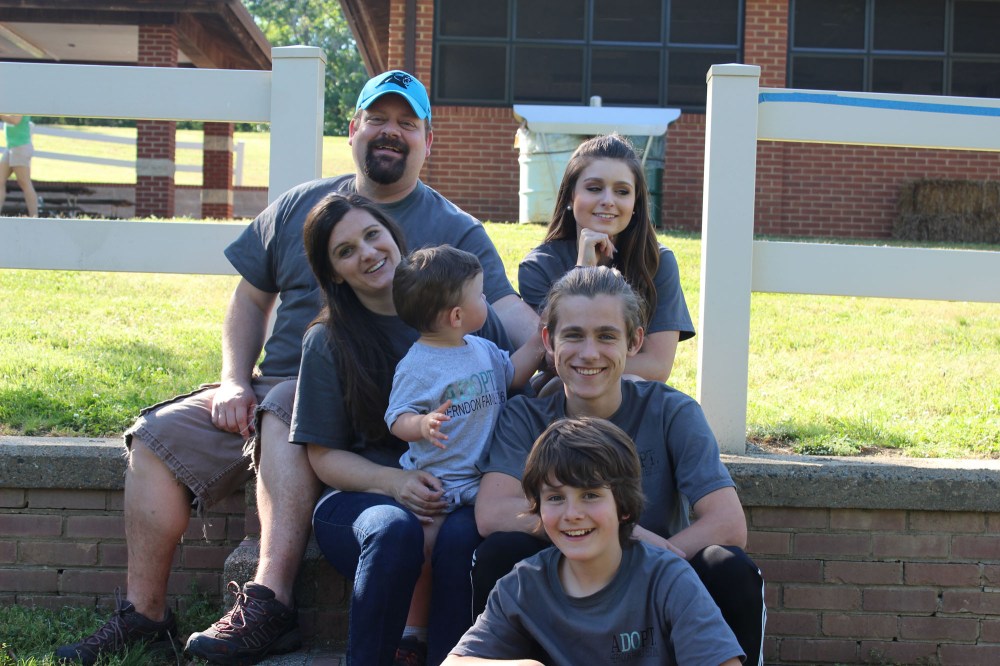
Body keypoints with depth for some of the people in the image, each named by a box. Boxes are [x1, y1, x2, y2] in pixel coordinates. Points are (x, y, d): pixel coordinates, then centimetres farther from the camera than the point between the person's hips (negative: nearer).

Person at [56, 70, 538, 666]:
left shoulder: (455, 230, 4)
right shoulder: (301, 206, 15)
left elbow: (504, 308, -10)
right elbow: (251, 299, 17)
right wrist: (234, 382, 2)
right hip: (270, 388, 5)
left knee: (286, 414, -35)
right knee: (159, 436, -13)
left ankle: (269, 605, -40)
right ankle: (144, 614, -7)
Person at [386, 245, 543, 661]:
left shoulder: (482, 349, 8)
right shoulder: (416, 366, -15)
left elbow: (512, 374, 25)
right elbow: (398, 418, -18)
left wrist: (539, 341, 15)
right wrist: (423, 425, -39)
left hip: (482, 477, 6)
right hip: (433, 482, -6)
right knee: (425, 547, -11)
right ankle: (414, 628, 7)